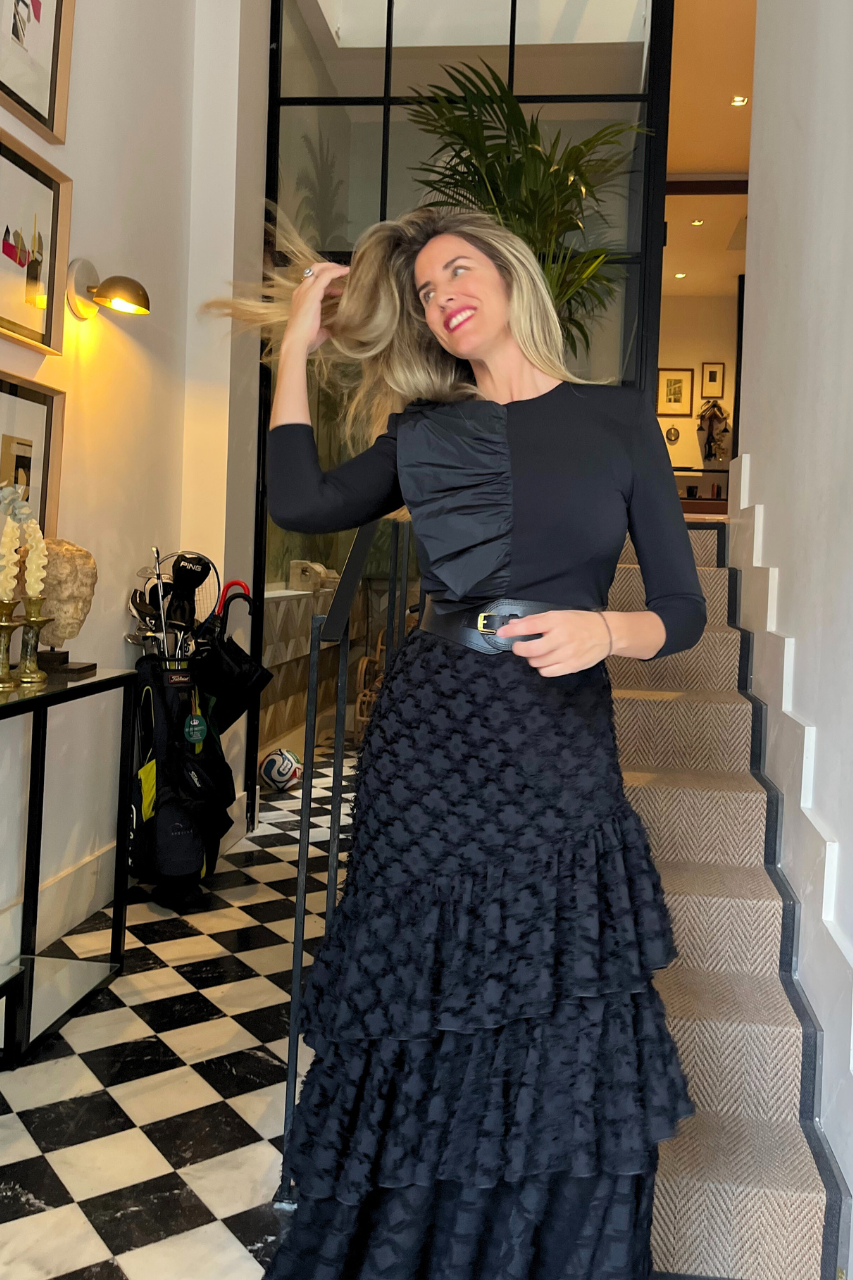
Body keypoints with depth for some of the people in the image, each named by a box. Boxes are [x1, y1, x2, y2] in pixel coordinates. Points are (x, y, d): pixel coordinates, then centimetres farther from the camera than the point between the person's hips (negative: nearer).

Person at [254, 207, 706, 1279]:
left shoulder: (619, 419, 7)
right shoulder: (427, 431, 12)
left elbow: (683, 611, 4)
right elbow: (302, 505, -4)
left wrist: (605, 630, -18)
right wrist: (298, 347, 5)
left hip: (564, 757, -1)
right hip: (428, 747, 1)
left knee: (564, 1047, 4)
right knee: (423, 1031, 8)